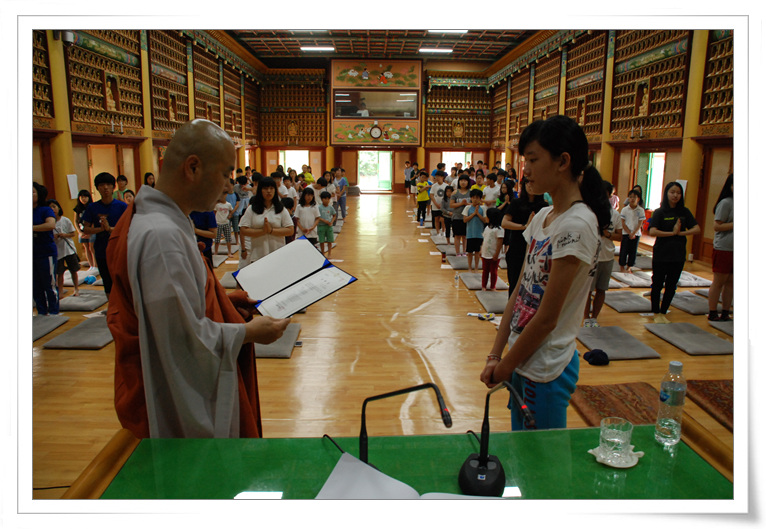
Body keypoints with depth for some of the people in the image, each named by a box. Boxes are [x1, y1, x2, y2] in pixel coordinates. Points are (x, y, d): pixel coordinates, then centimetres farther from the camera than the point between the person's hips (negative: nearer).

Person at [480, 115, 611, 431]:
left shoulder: (577, 225, -21)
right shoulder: (542, 216, 6)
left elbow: (547, 318, -20)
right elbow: (520, 292, 7)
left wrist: (505, 366, -9)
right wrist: (495, 355, 4)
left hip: (546, 370, -8)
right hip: (523, 360, 8)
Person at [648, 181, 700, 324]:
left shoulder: (684, 212, 5)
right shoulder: (659, 212, -6)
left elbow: (696, 229, -1)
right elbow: (652, 232, -18)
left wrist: (680, 233, -14)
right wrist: (672, 233, -16)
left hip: (678, 255, 3)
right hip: (661, 255, -3)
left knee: (671, 286, 9)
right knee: (657, 285, 6)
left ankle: (663, 313, 22)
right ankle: (656, 313, 19)